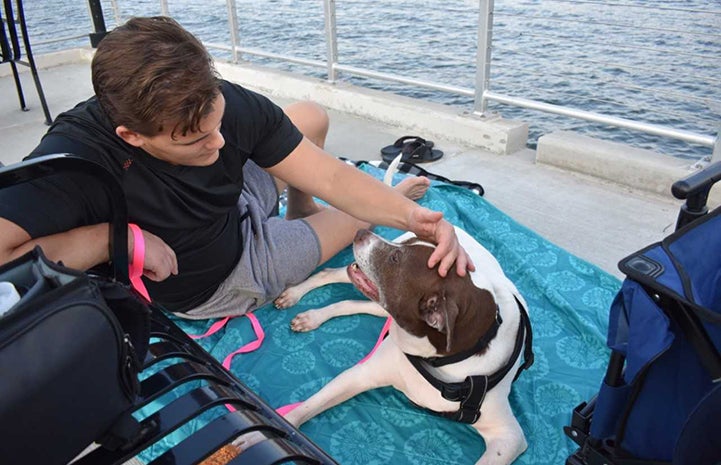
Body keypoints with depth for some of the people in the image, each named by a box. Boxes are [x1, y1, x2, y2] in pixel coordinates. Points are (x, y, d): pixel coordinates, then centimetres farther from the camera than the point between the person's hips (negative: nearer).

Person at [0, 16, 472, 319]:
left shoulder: (227, 103, -28)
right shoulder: (76, 154, -40)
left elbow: (329, 174, -26)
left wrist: (412, 217, -39)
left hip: (236, 203, 4)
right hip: (215, 284, -4)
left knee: (312, 116, 1)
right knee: (358, 219, 5)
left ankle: (300, 209, 31)